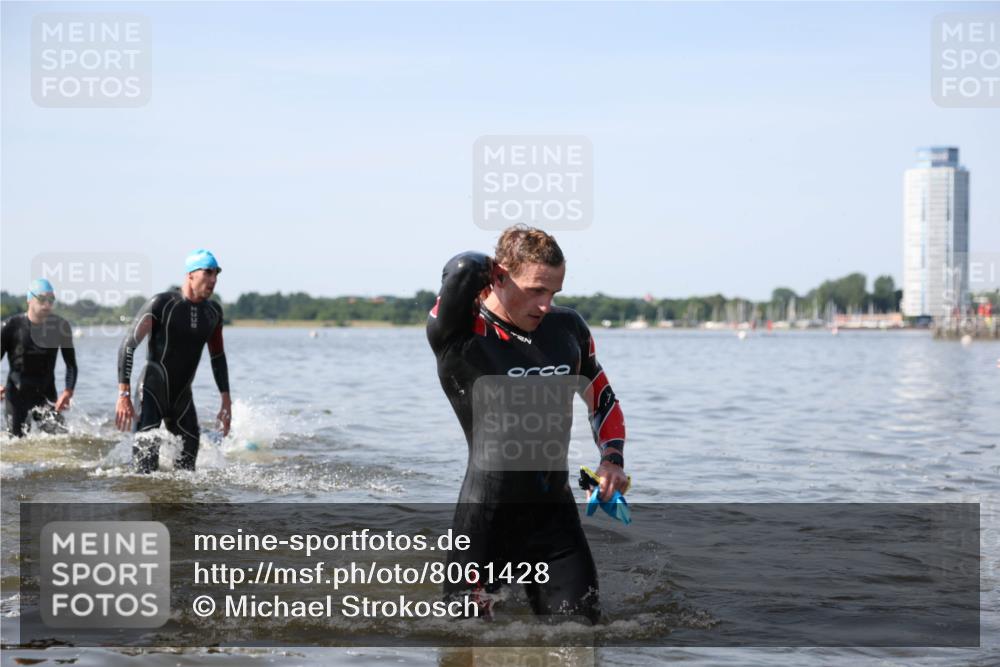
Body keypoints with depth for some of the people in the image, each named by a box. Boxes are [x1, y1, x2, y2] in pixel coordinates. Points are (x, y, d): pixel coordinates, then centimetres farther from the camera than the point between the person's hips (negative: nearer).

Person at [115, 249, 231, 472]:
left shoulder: (214, 311, 5)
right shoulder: (161, 304, -13)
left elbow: (218, 357, 18)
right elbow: (128, 346, -13)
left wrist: (226, 402, 14)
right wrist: (124, 395, -20)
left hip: (182, 396, 6)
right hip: (152, 392, -6)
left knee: (187, 459, 7)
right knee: (146, 452, -18)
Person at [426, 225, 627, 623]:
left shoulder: (568, 328, 6)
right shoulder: (458, 335, -13)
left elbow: (602, 400, 20)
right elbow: (464, 270, -32)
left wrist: (612, 459, 4)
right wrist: (485, 269, -9)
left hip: (556, 516, 5)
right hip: (486, 522, -5)